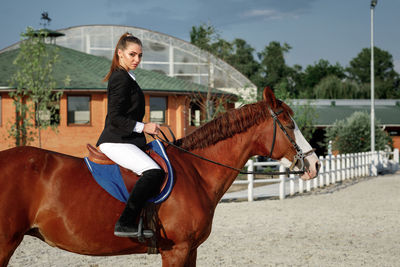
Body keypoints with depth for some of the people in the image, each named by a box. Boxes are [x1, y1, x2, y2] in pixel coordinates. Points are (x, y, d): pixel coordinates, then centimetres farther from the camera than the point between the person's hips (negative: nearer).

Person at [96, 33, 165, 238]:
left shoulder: (123, 77, 20)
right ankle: (124, 224, -32)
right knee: (153, 172, -29)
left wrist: (144, 129, 19)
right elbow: (115, 118, -18)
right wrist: (143, 127, -20)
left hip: (124, 141, 11)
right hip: (116, 142, -11)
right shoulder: (121, 79, -11)